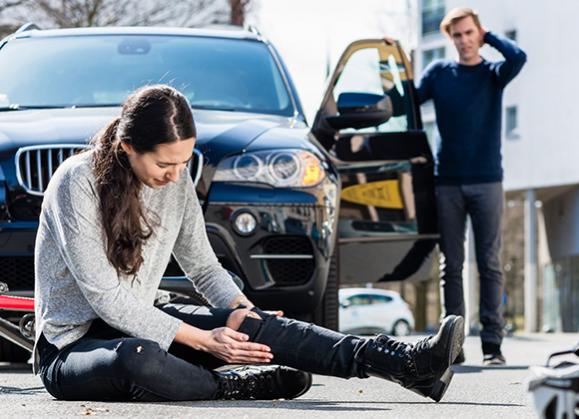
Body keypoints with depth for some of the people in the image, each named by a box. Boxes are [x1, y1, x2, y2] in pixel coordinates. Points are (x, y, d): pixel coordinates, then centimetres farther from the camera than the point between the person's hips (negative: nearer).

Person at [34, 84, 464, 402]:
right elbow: (105, 298, -23)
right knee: (137, 358, -42)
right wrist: (202, 340, -24)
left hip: (141, 324, 6)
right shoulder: (78, 182, -20)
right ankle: (241, 386, -15)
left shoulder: (177, 181, 2)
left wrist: (240, 309, -11)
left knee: (254, 324, -18)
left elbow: (203, 266, 11)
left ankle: (409, 363, -27)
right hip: (72, 345, -6)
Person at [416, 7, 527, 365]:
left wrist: (489, 36, -2)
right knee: (452, 265, 2)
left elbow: (518, 58, -15)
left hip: (487, 181, -1)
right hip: (448, 183, 1)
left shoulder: (493, 74, 5)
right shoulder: (439, 72, 9)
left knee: (489, 264, -2)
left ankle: (492, 343, -2)